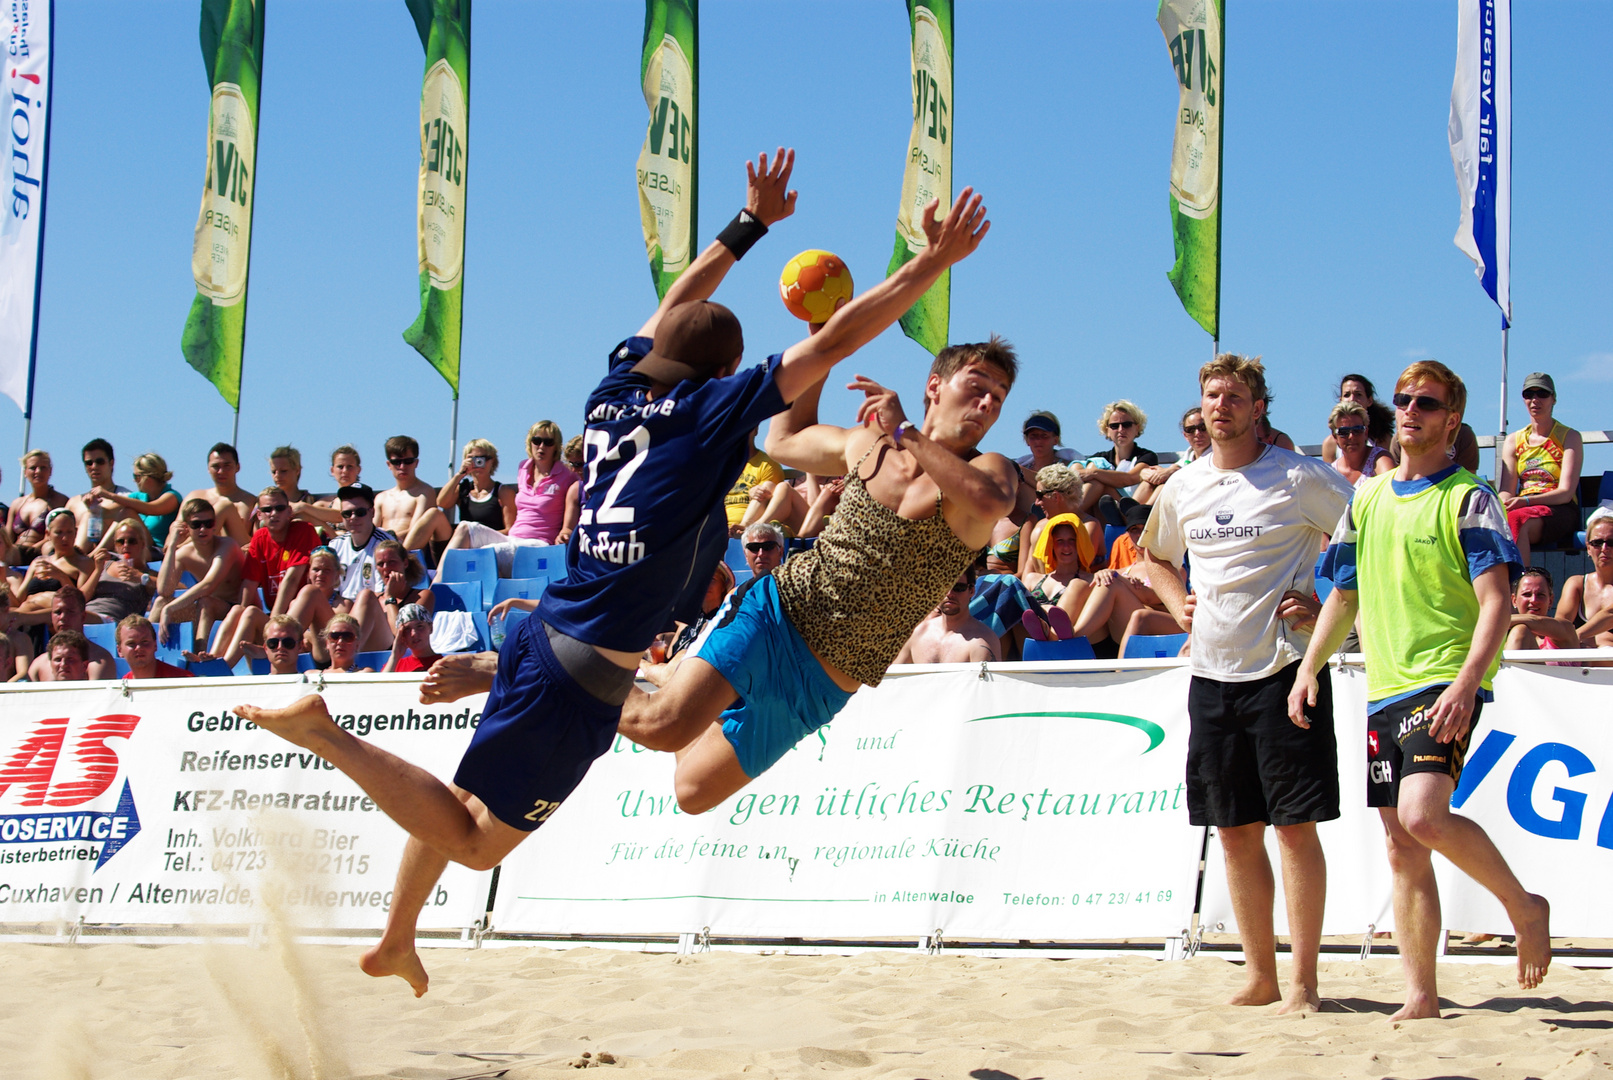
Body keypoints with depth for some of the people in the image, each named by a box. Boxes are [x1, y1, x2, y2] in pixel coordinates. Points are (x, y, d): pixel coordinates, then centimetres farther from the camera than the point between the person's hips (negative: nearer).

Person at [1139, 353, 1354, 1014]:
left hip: (1283, 667, -5)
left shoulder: (1298, 479, -5)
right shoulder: (1182, 489, 11)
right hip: (1212, 670, 5)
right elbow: (1154, 554, 30)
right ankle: (1260, 976, 17)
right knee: (1236, 832, 8)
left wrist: (1325, 602, -10)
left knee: (1294, 825, -6)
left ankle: (1303, 982, 0)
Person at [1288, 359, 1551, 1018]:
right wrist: (1309, 667, 9)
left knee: (1422, 814, -26)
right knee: (1401, 848, 5)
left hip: (1445, 683, -6)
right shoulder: (1367, 501, 15)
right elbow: (1345, 596, 23)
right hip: (1385, 690, 7)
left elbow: (1496, 603, -10)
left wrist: (1466, 683, -23)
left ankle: (1523, 905, -3)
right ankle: (1421, 996, 10)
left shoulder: (1468, 498, -3)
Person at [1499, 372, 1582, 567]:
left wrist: (1526, 501, -23)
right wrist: (1502, 507, -18)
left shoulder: (1570, 438, 5)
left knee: (1517, 521, -38)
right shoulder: (1514, 441, 18)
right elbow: (1507, 491, 8)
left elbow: (1566, 492, -6)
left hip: (1559, 511, -3)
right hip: (1524, 509, 3)